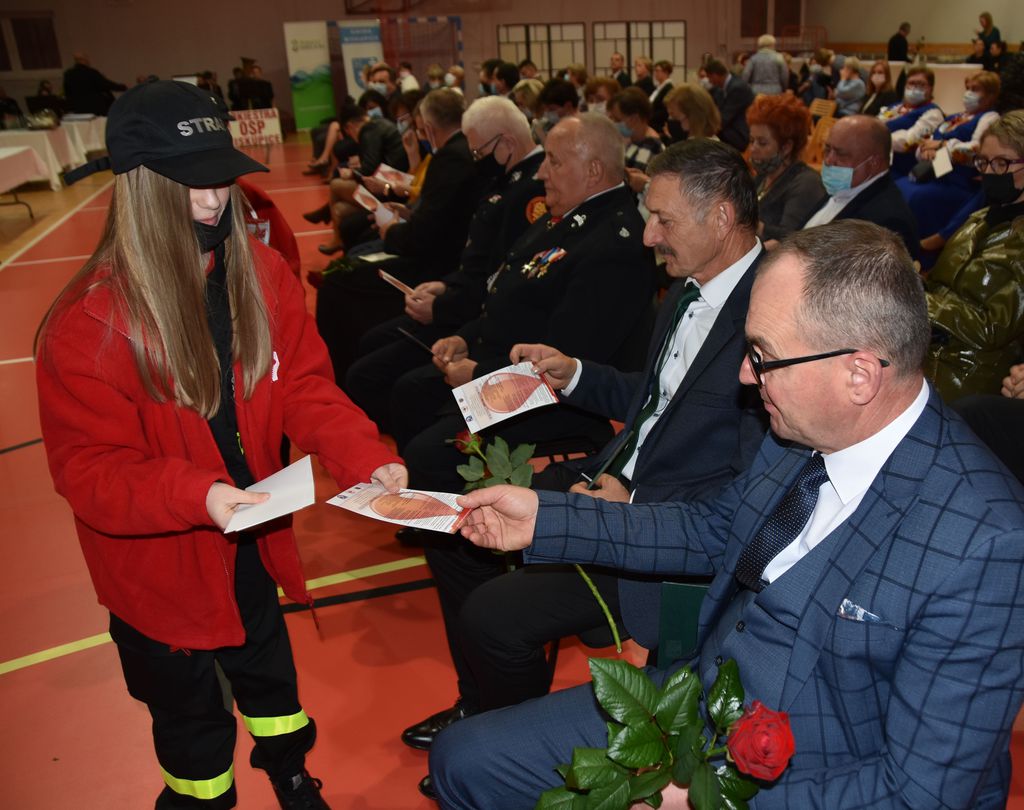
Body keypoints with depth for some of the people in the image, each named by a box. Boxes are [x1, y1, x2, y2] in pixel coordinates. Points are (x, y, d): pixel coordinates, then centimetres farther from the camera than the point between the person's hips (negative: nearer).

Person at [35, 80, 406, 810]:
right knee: (190, 709, 20)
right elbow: (91, 471, -22)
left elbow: (306, 388, -10)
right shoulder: (87, 324, -24)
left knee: (268, 671, 29)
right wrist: (196, 495, -38)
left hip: (251, 541, 5)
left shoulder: (261, 273, -10)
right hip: (158, 565, -4)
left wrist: (366, 459, -27)